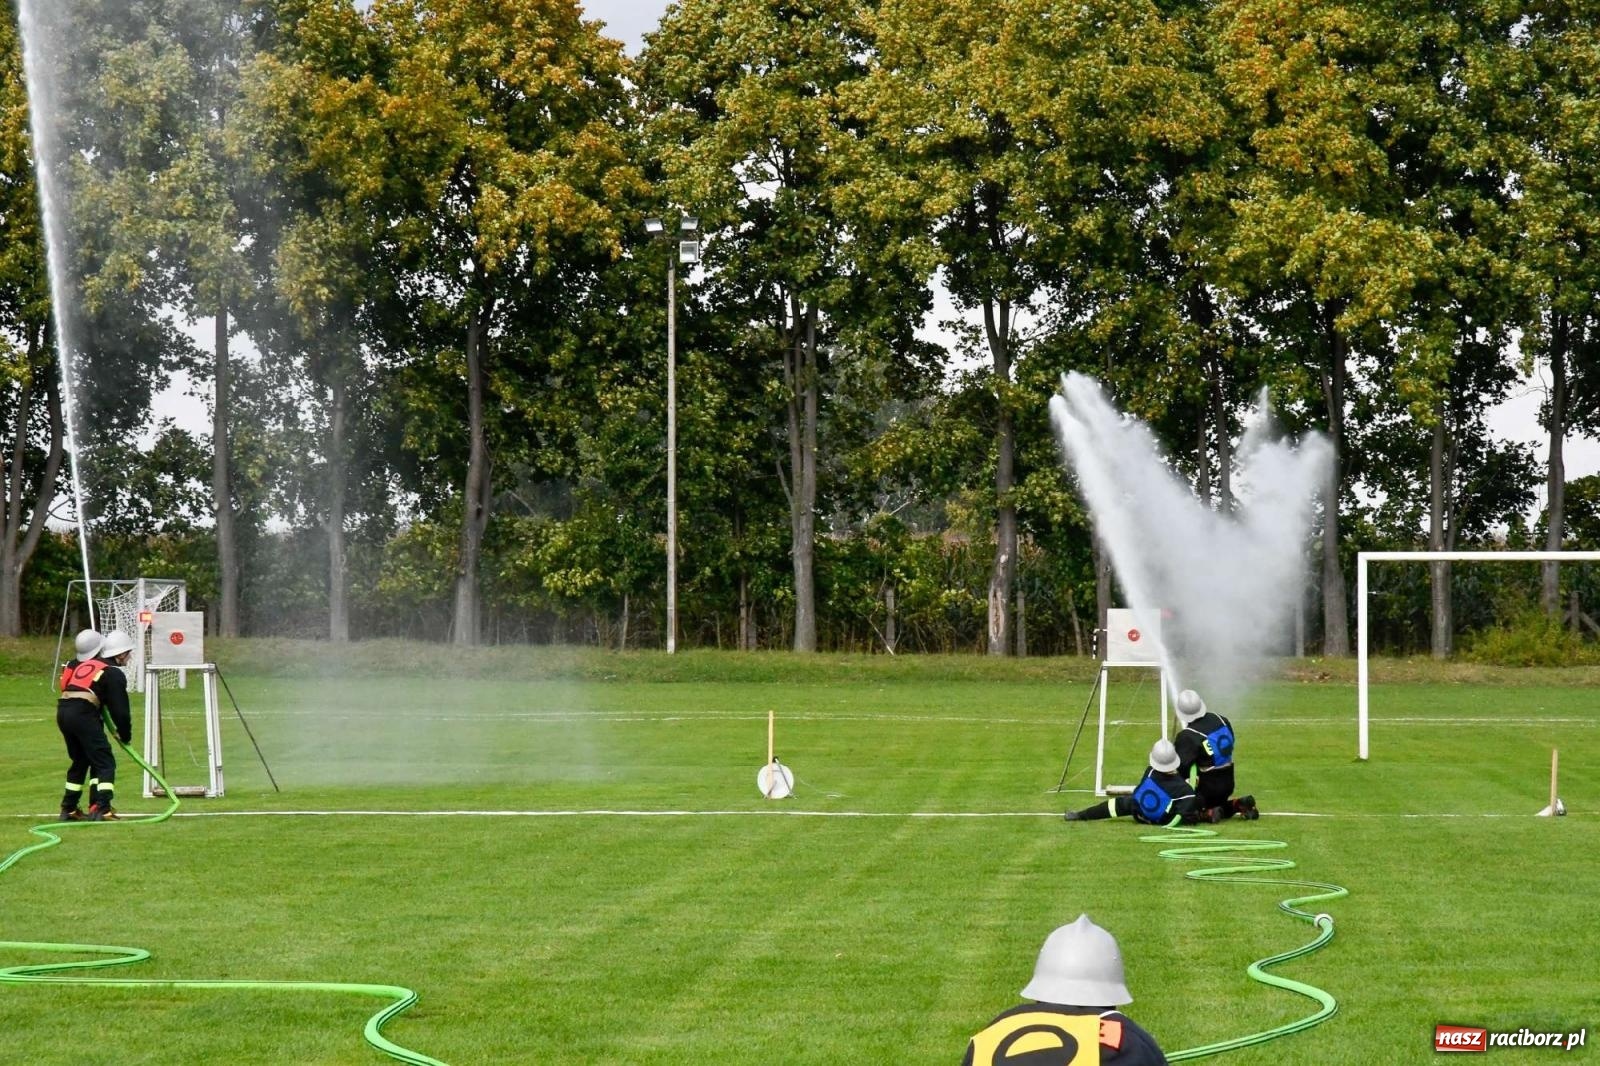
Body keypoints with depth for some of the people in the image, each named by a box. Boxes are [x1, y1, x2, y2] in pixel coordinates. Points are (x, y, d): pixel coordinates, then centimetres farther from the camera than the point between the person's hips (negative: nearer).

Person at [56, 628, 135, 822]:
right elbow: (120, 709, 0)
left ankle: (68, 809, 29)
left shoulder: (84, 664, 25)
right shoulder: (114, 673, 3)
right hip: (83, 714, -7)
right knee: (105, 762, -2)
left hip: (63, 711, 7)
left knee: (80, 761, 23)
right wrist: (125, 735, 13)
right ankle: (101, 809, -15)